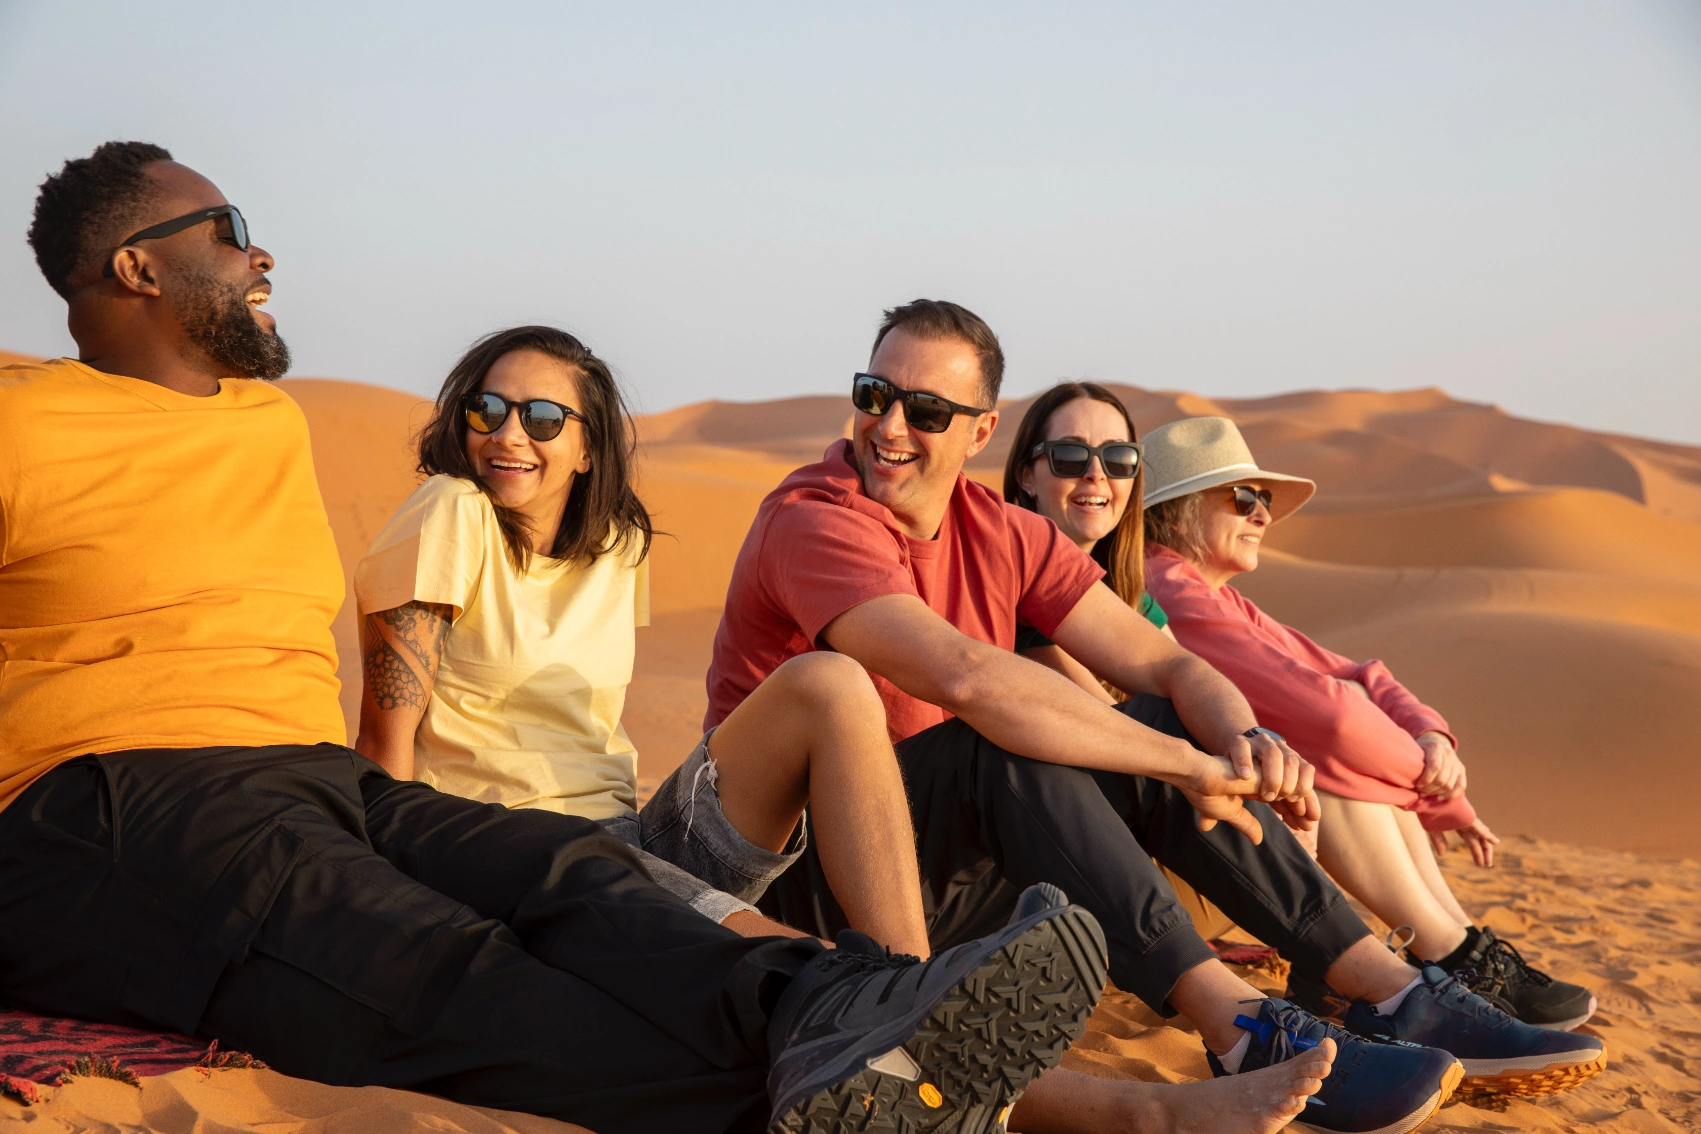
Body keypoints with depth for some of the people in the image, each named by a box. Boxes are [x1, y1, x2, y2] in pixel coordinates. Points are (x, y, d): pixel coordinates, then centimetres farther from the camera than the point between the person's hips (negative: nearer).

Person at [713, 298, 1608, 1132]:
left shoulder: (999, 534, 4)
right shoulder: (812, 520, -19)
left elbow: (1165, 666, 1)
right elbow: (968, 678, -35)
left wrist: (1242, 740, -22)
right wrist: (1186, 763, -31)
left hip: (951, 871, 7)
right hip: (805, 878, -7)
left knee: (1158, 733, -8)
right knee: (1006, 743, -32)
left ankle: (1393, 991, -9)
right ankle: (1240, 1031, -36)